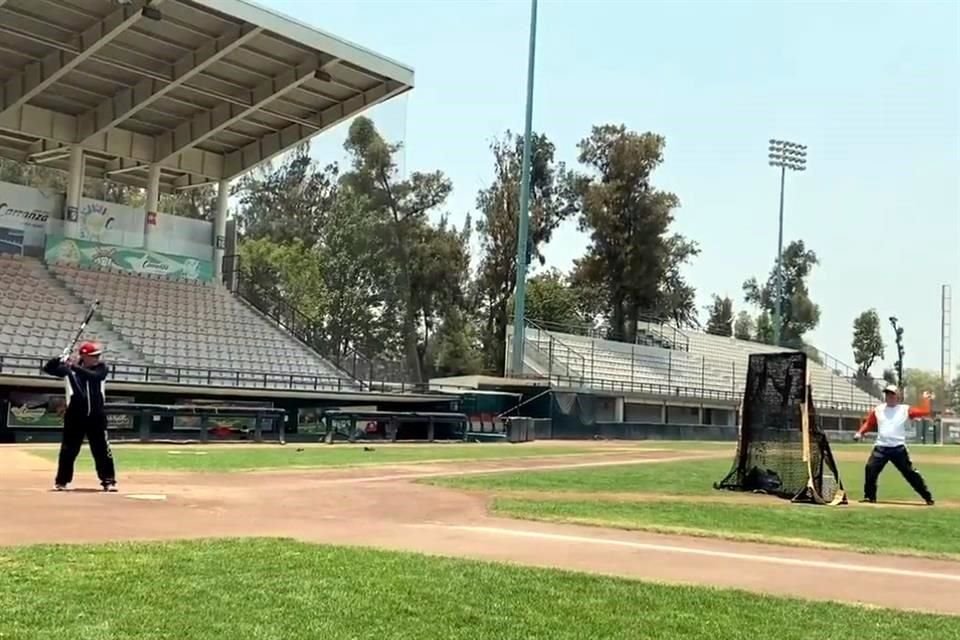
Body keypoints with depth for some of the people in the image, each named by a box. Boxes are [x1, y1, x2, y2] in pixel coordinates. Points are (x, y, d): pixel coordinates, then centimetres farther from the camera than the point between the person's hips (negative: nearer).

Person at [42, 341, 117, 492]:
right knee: (68, 450, 6)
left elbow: (94, 376, -22)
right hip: (75, 416, 0)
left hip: (96, 416, 0)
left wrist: (75, 367, -30)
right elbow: (47, 368, -7)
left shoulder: (101, 367, -1)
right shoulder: (68, 369, -1)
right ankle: (62, 481, 18)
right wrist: (61, 360, -25)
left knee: (102, 450, 2)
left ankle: (108, 481, 9)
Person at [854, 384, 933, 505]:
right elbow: (869, 423, 13)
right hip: (881, 447, 2)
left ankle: (928, 497, 11)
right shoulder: (878, 410, 9)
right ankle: (869, 496, 4)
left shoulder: (905, 410, 2)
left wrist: (926, 399, -3)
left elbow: (924, 412, 0)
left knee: (910, 473, -1)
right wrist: (860, 433, 1)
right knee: (870, 469, -11)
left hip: (899, 448, -2)